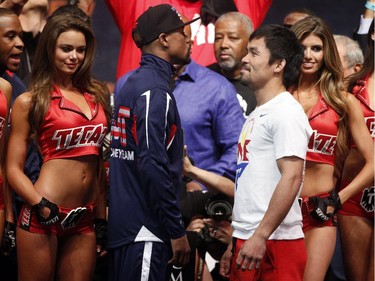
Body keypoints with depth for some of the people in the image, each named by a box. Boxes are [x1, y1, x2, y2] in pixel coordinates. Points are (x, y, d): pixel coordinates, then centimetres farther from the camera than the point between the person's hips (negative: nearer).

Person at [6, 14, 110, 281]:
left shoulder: (97, 96, 13)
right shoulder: (30, 101, -1)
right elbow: (14, 169, -3)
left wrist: (101, 217, 15)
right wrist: (41, 206, -17)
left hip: (84, 219, 5)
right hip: (44, 214, -5)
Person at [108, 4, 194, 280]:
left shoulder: (132, 83, 16)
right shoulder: (155, 90, -13)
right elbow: (153, 165, -20)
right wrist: (177, 231, -17)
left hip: (123, 226, 10)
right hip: (145, 228, -10)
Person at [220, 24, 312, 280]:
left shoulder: (286, 112, -9)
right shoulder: (258, 115, 19)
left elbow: (291, 178, -20)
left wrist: (261, 236, -24)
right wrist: (235, 243, 20)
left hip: (274, 242, -9)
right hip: (246, 240, 9)